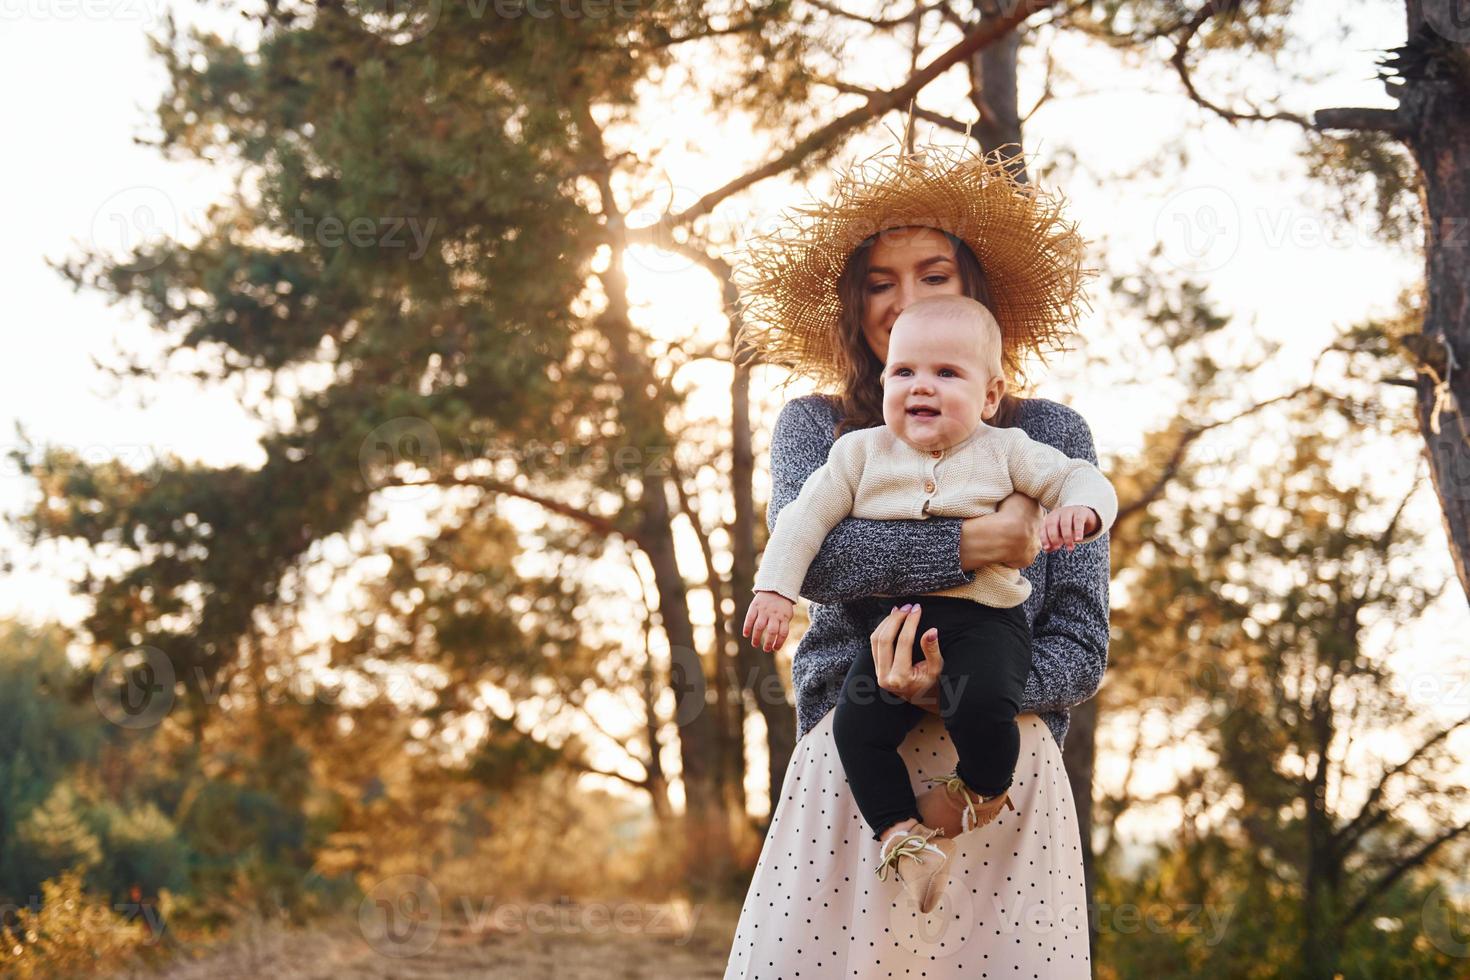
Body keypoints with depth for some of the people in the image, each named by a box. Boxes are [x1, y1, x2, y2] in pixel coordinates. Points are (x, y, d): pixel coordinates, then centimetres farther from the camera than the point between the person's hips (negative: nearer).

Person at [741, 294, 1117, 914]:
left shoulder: (1004, 452, 5)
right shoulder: (861, 453, 9)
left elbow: (1083, 479, 4)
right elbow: (808, 515, 7)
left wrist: (1078, 509, -21)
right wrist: (776, 587, -4)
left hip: (984, 619, -2)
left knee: (981, 706, -29)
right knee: (857, 722, -20)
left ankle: (985, 791, 2)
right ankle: (899, 829, -2)